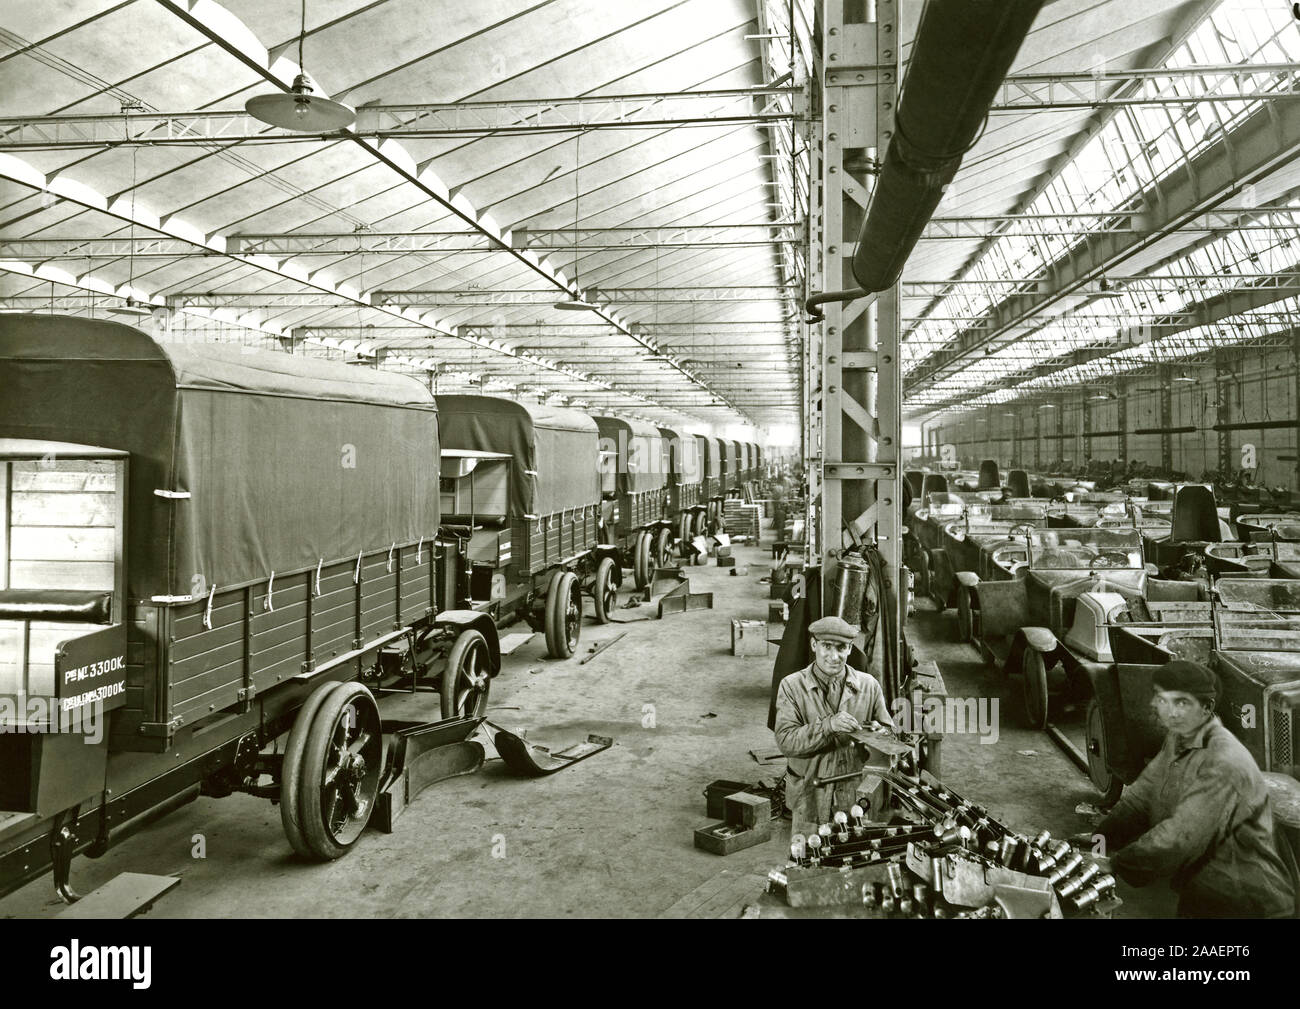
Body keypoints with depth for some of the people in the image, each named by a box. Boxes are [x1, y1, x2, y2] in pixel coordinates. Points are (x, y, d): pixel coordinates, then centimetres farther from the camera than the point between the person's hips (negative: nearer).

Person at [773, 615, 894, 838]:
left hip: (858, 797, 1)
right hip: (810, 798, -1)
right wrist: (827, 726, -27)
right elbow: (785, 741, -13)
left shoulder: (869, 685, 3)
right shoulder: (792, 686, -4)